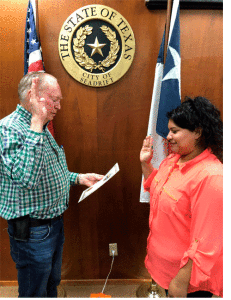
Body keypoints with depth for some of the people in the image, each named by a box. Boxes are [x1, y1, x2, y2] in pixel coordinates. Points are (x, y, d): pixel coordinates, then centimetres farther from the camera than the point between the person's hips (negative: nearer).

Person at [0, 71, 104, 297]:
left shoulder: (41, 129, 9)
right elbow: (26, 177, -38)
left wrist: (78, 178, 8)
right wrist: (36, 125, -35)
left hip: (54, 224, 9)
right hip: (32, 231, -8)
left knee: (51, 285, 26)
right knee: (34, 292, 14)